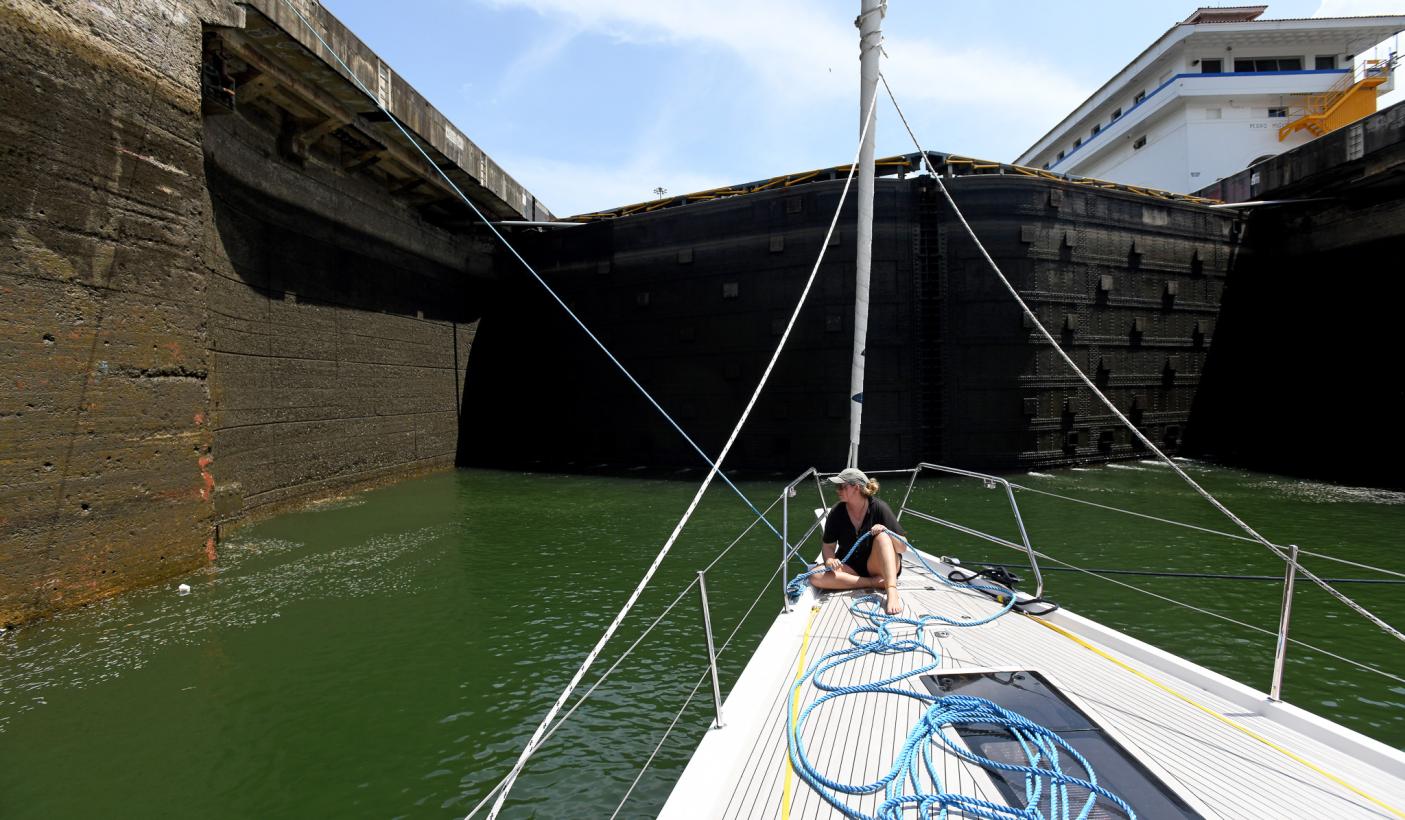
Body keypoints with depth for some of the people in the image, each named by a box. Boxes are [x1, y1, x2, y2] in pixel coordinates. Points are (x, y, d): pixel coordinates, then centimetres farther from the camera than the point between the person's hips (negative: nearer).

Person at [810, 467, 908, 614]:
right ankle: (875, 583, -26)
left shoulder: (879, 508, -13)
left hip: (879, 567, -2)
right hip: (850, 567, 3)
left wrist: (887, 532, -32)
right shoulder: (837, 512, -6)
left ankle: (892, 592, -44)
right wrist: (830, 560, -22)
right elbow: (829, 546, 0)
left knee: (882, 536, -31)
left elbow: (903, 548, -12)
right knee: (816, 577, -26)